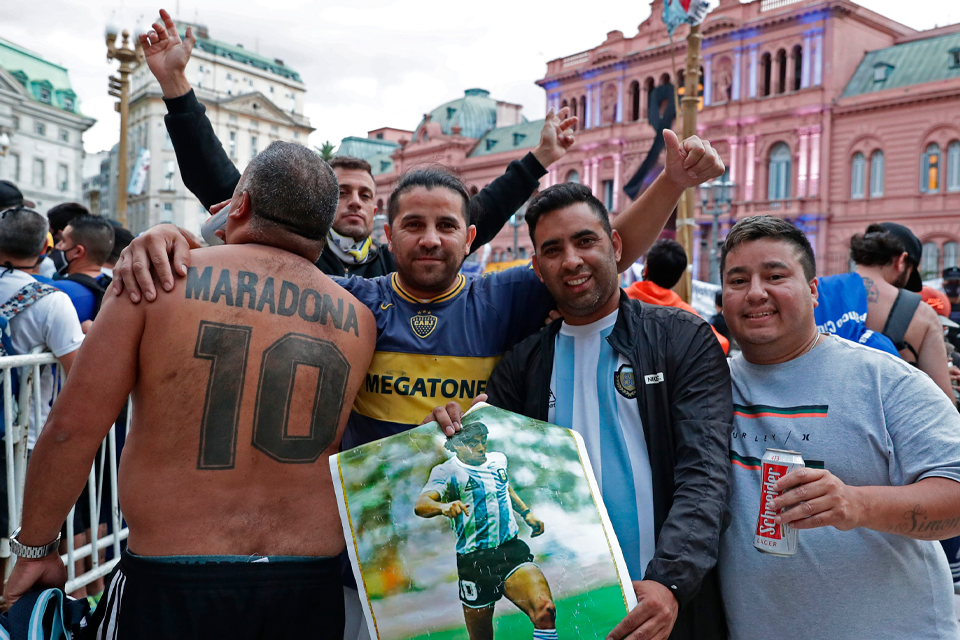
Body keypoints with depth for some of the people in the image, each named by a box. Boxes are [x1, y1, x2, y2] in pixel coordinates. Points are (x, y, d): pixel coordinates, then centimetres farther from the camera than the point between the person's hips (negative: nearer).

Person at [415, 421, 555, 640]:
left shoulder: (498, 460, 11)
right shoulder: (447, 471, -5)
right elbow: (421, 505, -23)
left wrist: (527, 513, 25)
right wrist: (444, 507, -43)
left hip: (512, 549, 3)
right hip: (475, 562, -3)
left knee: (545, 609, -23)